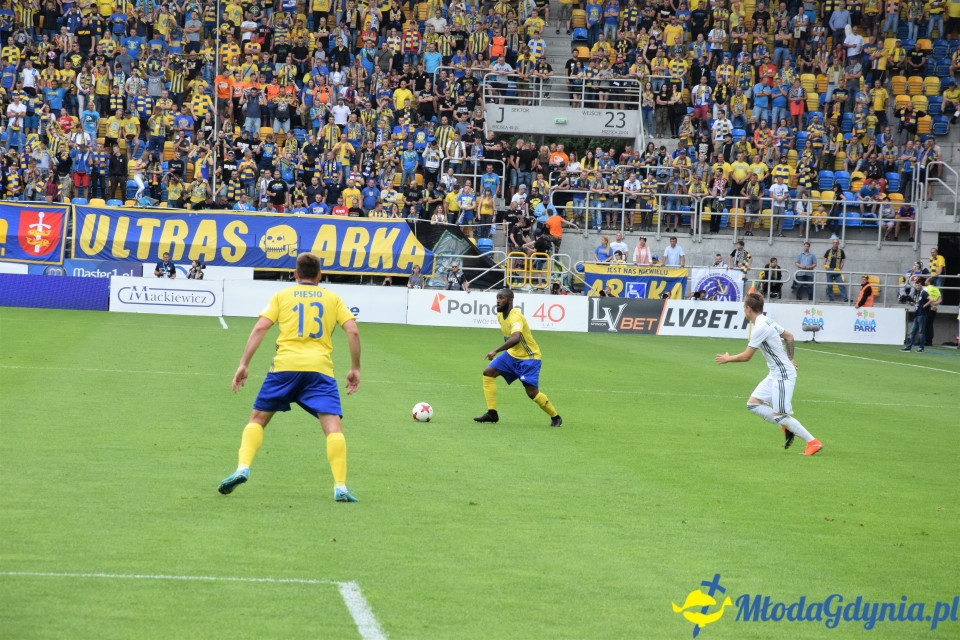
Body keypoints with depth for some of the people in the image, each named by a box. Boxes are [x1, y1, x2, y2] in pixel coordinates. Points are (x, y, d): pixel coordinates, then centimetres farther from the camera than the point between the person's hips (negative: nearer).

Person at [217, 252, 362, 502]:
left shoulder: (282, 296, 15)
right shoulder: (333, 298, 17)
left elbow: (260, 328, 3)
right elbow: (352, 331, 6)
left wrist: (243, 364, 2)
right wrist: (355, 368, 13)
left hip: (285, 366, 1)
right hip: (320, 368, -1)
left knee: (257, 419, 15)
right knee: (333, 426, -5)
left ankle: (243, 469, -2)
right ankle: (340, 487, -18)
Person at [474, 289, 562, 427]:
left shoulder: (515, 317, -27)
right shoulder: (500, 315, 2)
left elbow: (515, 338, -45)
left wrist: (496, 351, -47)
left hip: (528, 358, -9)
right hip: (512, 354, 9)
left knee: (532, 392, -15)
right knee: (488, 372, -5)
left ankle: (555, 417, 8)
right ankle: (492, 413, -3)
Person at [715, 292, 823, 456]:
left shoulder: (760, 328, -20)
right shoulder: (767, 321, 9)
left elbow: (746, 357, -16)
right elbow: (789, 336, 22)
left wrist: (727, 359, 1)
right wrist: (790, 359, 26)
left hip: (783, 375, -10)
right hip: (775, 374, 10)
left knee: (779, 415, -8)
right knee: (753, 404, 8)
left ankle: (813, 442, -2)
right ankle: (786, 428, 9)